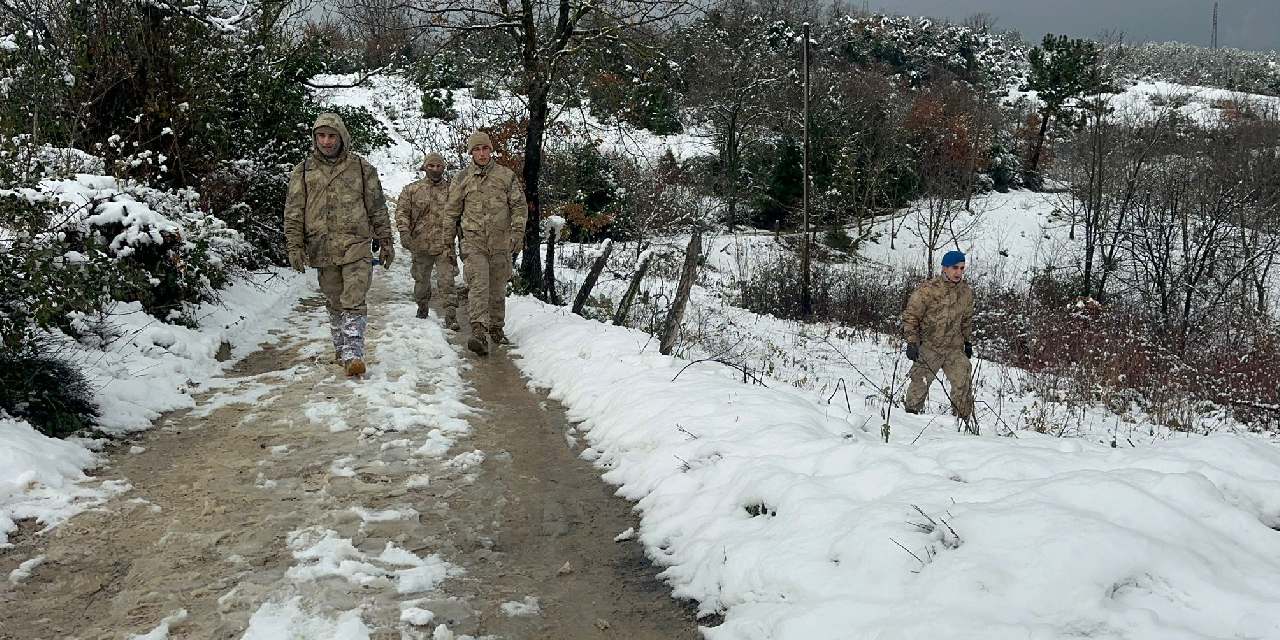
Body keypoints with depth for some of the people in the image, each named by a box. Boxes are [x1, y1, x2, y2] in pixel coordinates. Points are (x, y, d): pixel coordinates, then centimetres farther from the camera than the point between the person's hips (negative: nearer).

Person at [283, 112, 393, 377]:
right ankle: (340, 348, 25)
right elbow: (293, 213, 7)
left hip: (357, 247, -2)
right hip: (322, 250, 2)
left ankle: (352, 354, -13)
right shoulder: (303, 171, 7)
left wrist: (385, 242, 8)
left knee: (354, 303, -11)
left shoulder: (362, 168, 5)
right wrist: (295, 246, -1)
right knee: (335, 304, 12)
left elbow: (377, 208, 9)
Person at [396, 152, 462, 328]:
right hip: (420, 244, 2)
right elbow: (402, 211, 2)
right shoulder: (412, 189, 6)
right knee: (421, 279, 15)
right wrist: (404, 232, -12)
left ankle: (451, 314, -7)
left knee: (447, 280, -9)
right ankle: (422, 307, 35)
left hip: (445, 245, -1)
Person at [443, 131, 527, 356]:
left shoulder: (506, 176, 6)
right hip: (474, 242, -1)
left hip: (501, 242, 1)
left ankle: (496, 328, 27)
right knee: (478, 286, -16)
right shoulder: (463, 177, 7)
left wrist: (517, 232, -4)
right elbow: (452, 210, 12)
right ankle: (479, 332, -27)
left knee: (498, 290, 11)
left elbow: (519, 206, 7)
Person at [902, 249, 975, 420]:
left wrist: (968, 341, 20)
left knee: (963, 381, -5)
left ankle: (963, 417, 8)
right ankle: (912, 412, 18)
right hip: (928, 346, -4)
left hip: (954, 348, 4)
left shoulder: (966, 292, 5)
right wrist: (911, 341, -14)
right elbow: (910, 315, -9)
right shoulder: (927, 289, -15)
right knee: (920, 382, -2)